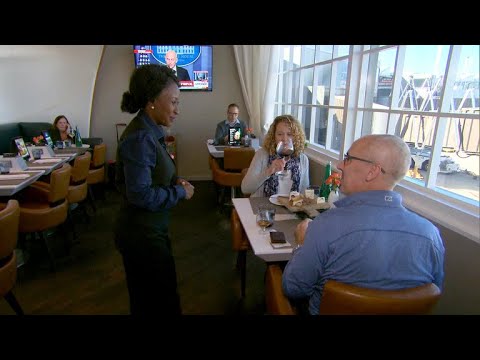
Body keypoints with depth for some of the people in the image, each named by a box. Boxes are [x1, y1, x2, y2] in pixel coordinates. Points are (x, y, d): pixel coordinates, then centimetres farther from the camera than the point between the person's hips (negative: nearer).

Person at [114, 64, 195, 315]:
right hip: (142, 233, -9)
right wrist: (180, 192, -14)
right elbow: (141, 195, -27)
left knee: (145, 299, 27)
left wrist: (173, 181, 0)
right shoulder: (140, 138, -24)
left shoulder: (148, 132, 6)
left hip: (146, 228, 10)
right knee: (163, 303, 8)